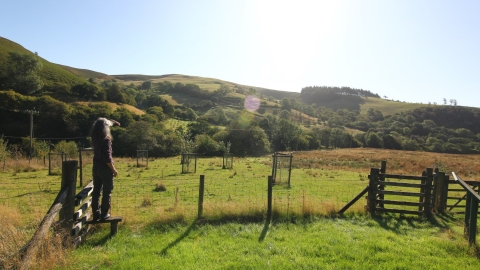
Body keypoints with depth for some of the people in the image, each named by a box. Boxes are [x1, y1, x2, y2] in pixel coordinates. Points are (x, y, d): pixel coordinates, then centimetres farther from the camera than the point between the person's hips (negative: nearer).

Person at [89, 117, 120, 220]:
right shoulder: (106, 140, -19)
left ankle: (96, 214, 21)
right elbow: (107, 158, -22)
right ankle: (104, 214, 10)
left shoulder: (95, 138, 1)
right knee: (106, 192, 5)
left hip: (96, 168, 7)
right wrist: (114, 170, -14)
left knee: (96, 191, 14)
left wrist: (111, 122, 32)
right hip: (105, 169, -7)